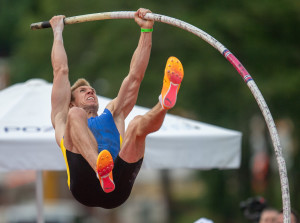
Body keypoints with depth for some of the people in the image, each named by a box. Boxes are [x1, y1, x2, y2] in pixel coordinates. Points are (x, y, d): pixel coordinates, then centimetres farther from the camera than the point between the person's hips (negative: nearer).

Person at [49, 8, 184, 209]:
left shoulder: (112, 116, 39)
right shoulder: (65, 119, 34)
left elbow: (135, 76, 34)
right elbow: (61, 71, 32)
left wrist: (146, 30, 31)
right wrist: (58, 32, 41)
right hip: (85, 189, -2)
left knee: (138, 124, -20)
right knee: (76, 116, -22)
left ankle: (164, 104, -58)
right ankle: (101, 171, -52)